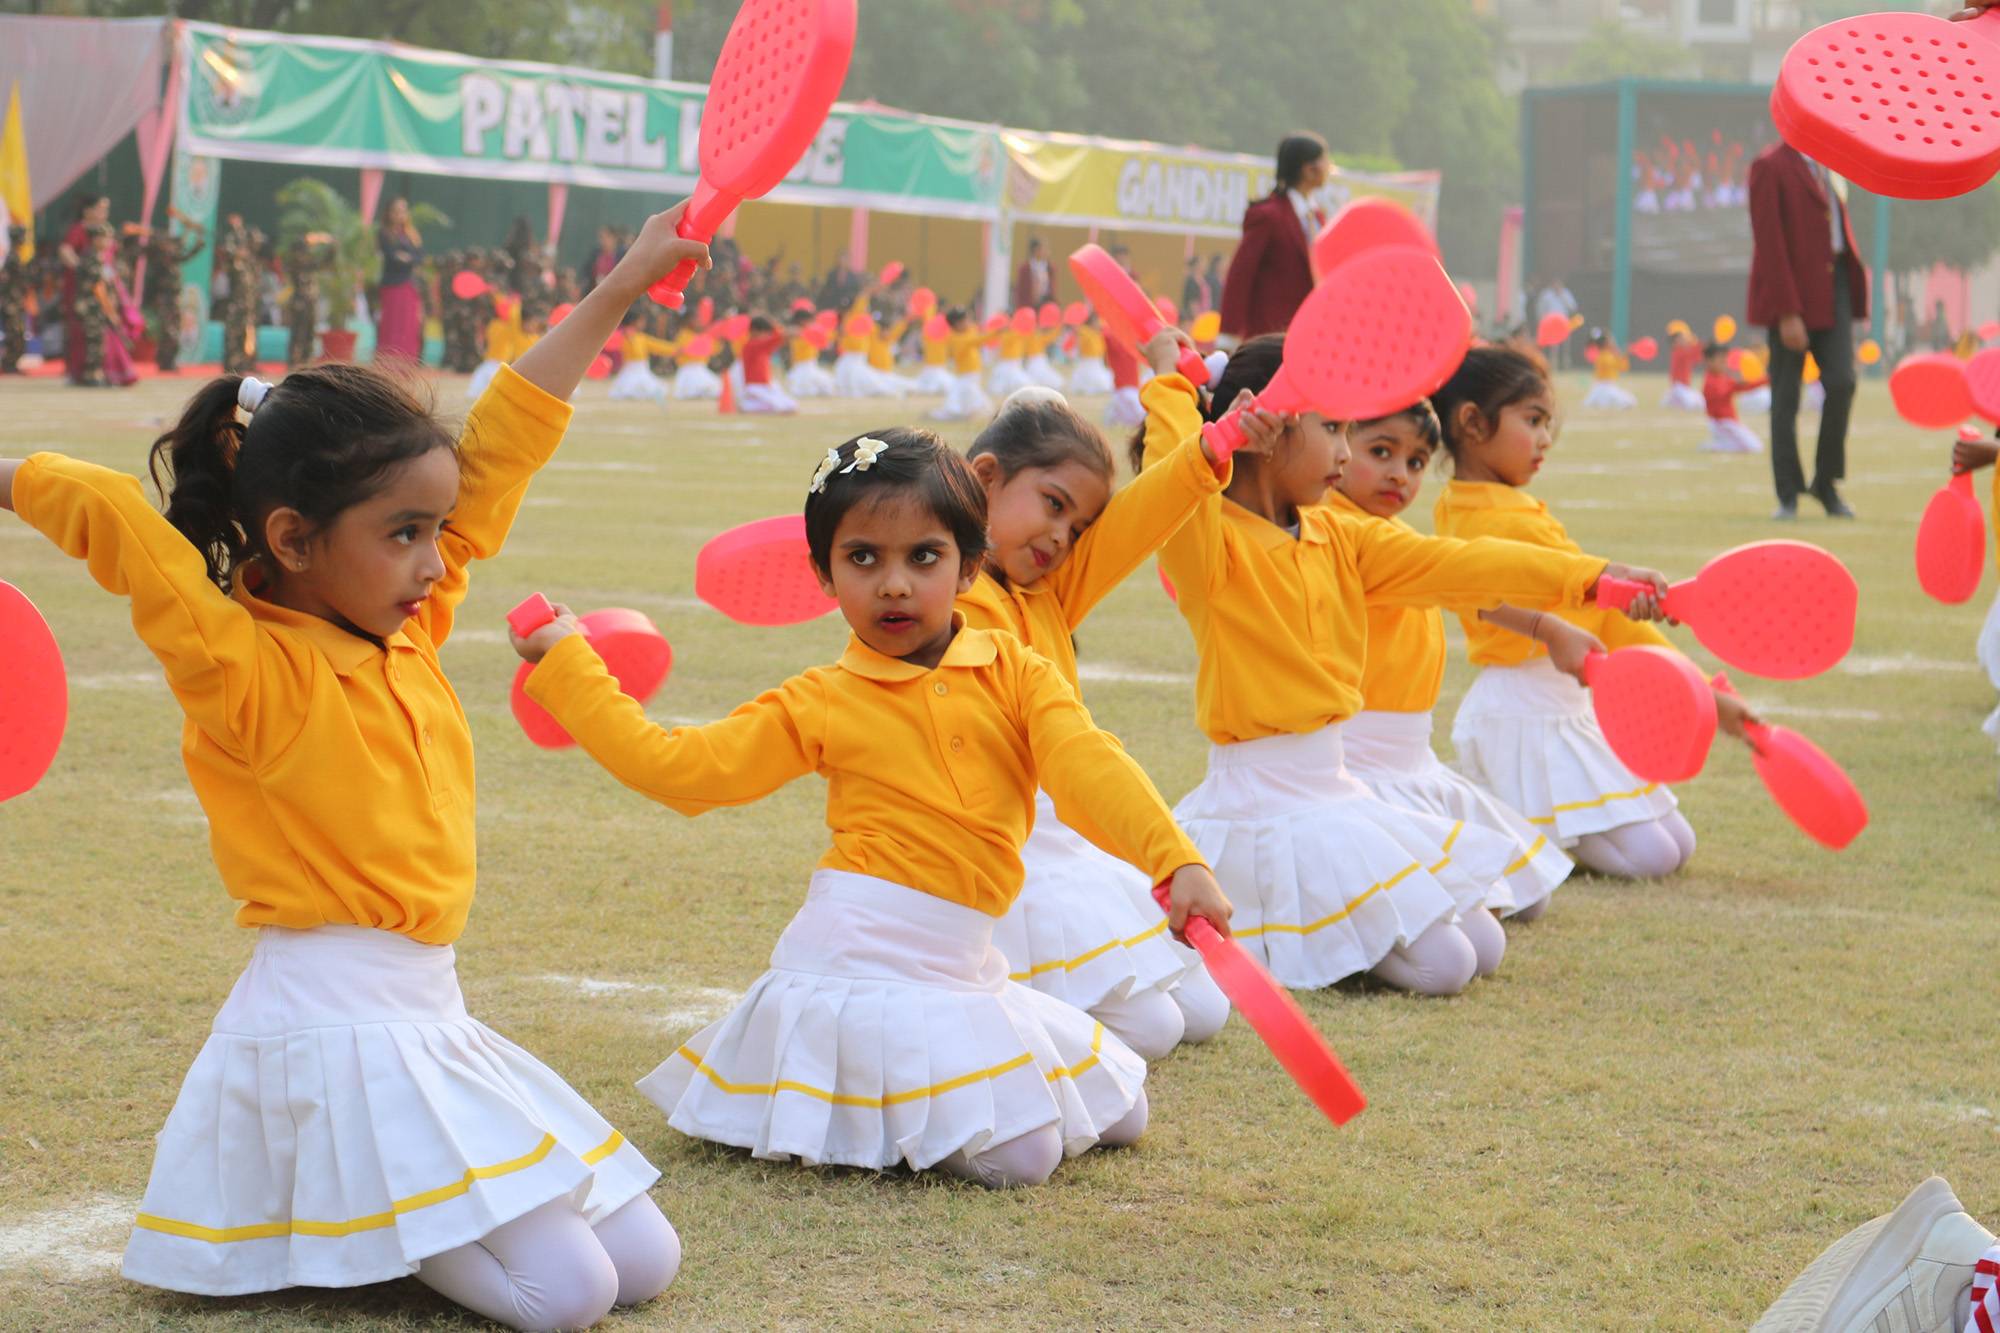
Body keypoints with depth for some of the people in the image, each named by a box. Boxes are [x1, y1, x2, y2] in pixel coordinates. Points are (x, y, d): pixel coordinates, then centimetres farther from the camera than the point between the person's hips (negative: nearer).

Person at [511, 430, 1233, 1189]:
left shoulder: (1014, 673, 4)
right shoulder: (821, 705, 0)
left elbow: (1090, 769, -10)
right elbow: (674, 764, 1)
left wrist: (1177, 863, -26)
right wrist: (564, 663, 3)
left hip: (957, 969, 5)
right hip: (862, 968, -5)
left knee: (1118, 1116, 13)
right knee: (1019, 1155, -17)